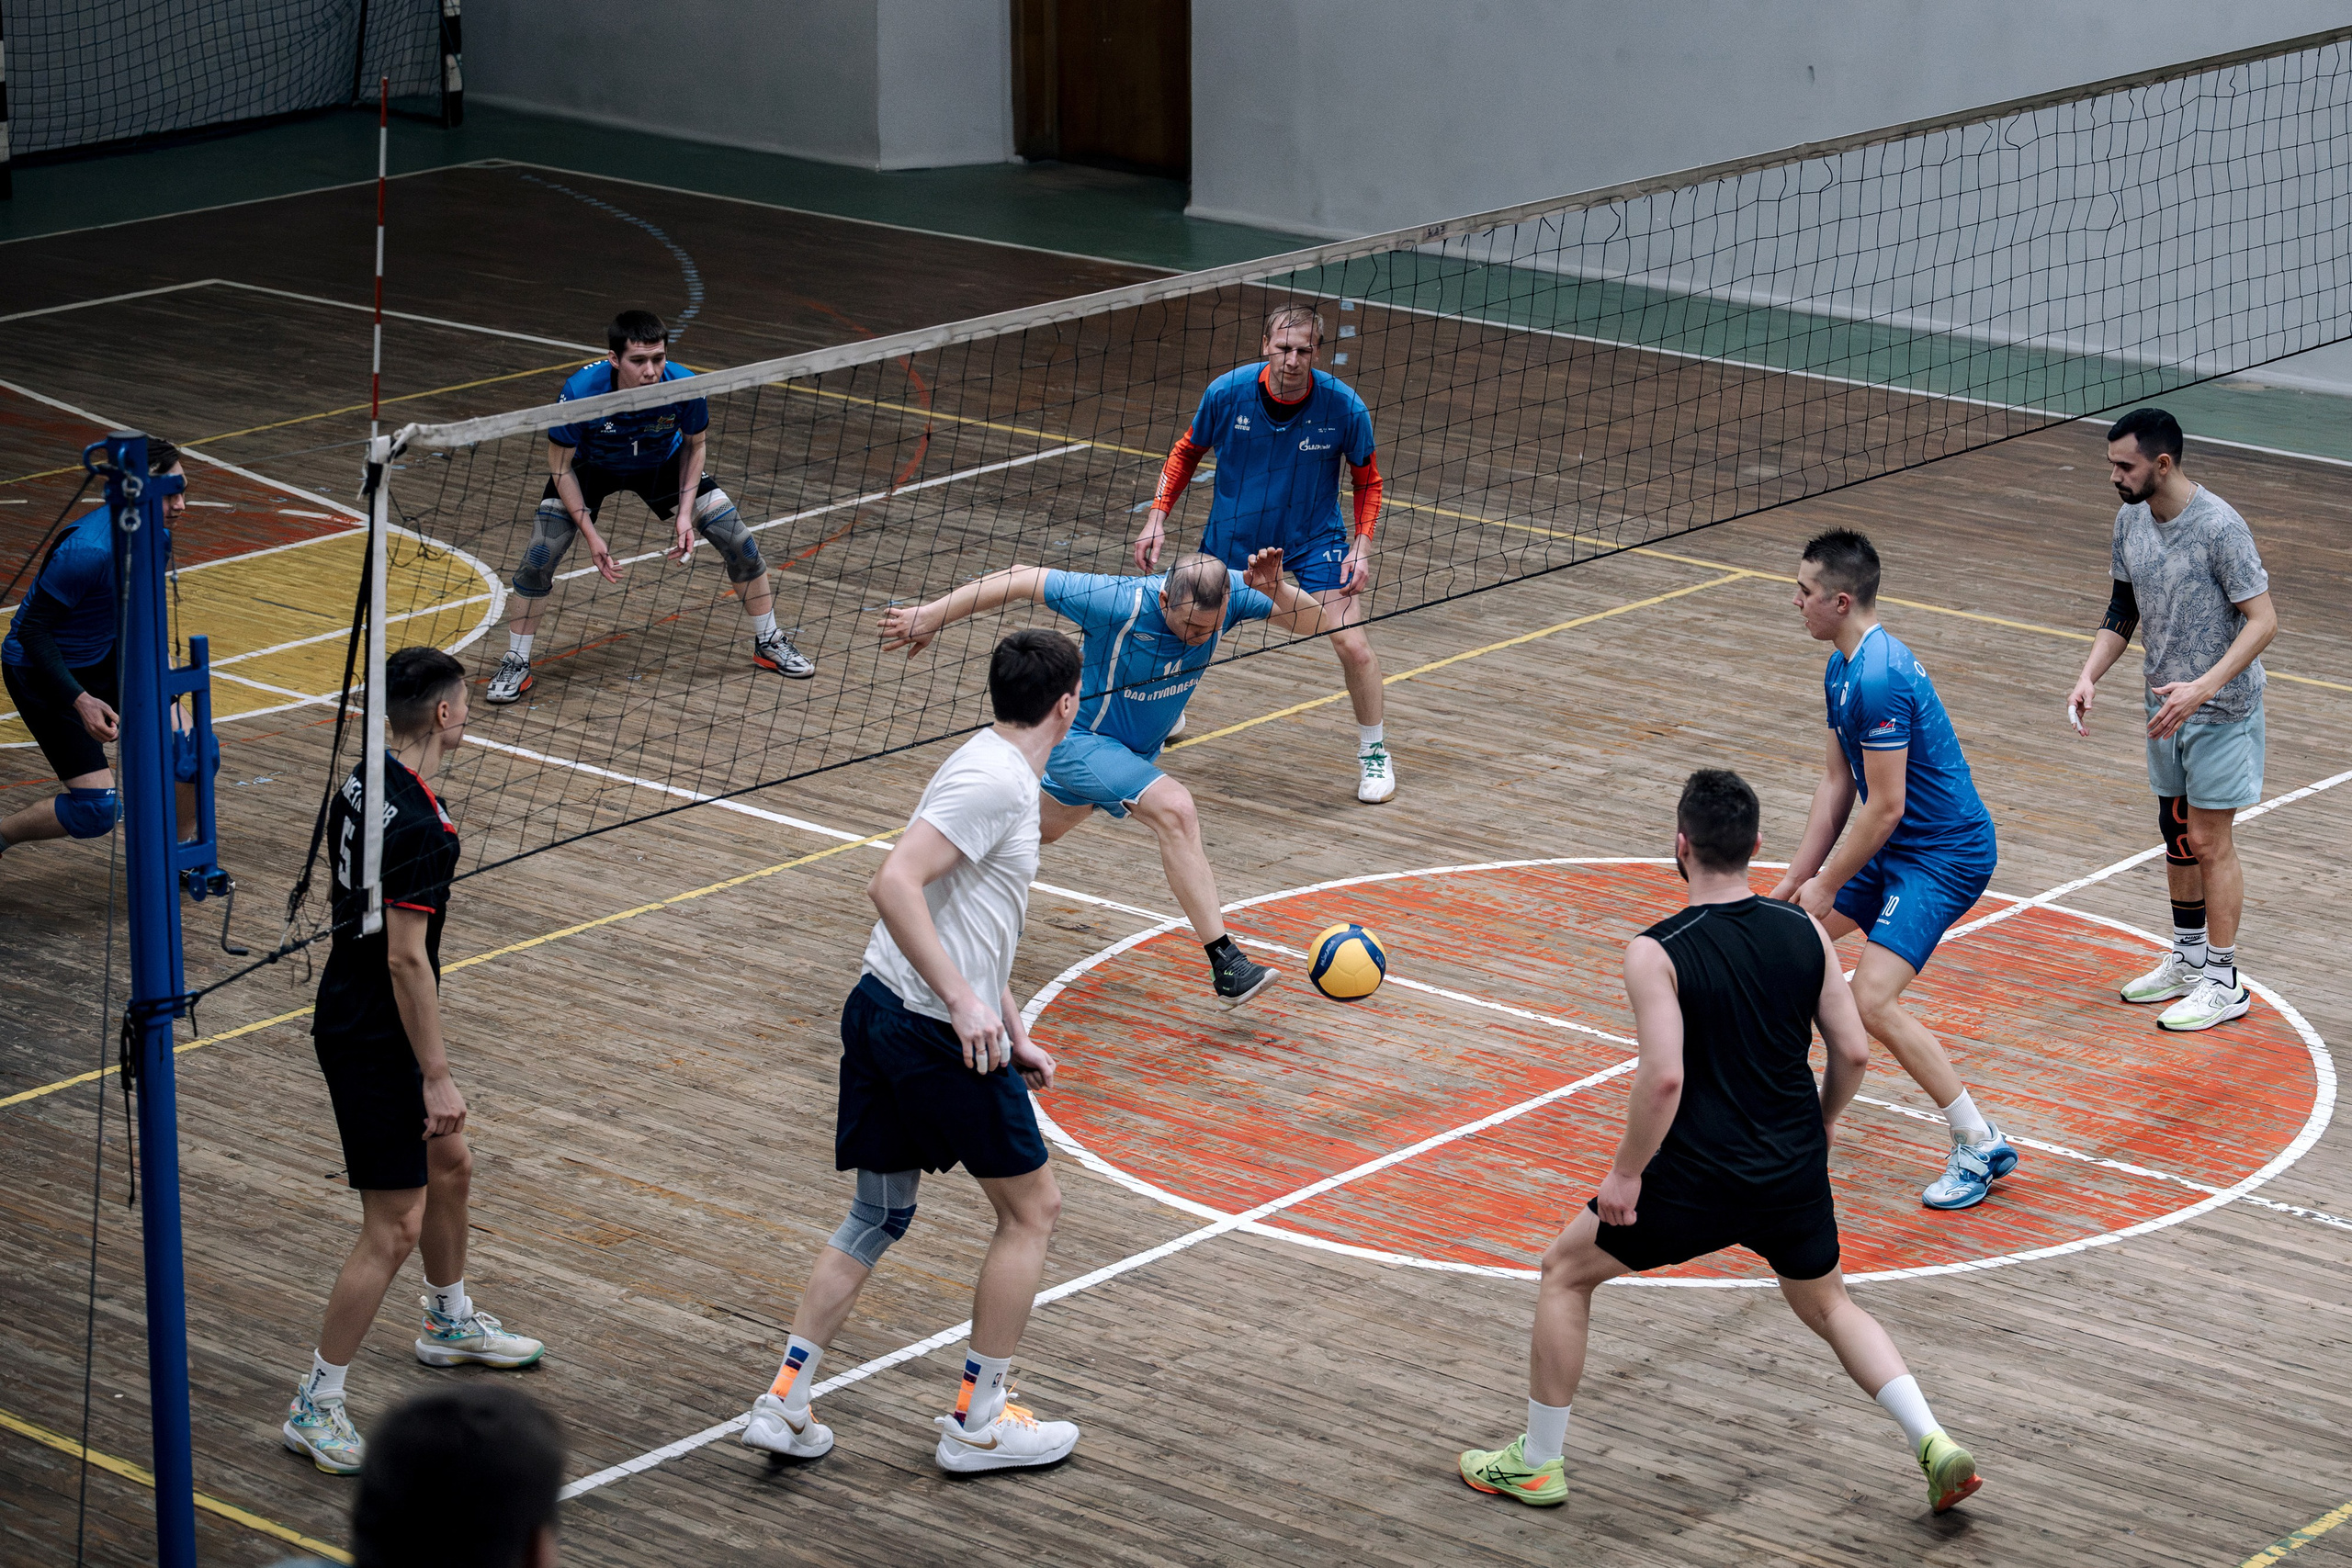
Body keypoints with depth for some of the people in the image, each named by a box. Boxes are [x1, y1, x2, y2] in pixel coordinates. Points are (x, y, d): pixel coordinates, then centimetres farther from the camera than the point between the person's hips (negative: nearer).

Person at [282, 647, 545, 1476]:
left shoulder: (366, 781, 4)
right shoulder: (419, 827, -26)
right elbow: (406, 958, -26)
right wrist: (437, 1076, -20)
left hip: (351, 1009, 10)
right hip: (373, 1042, -10)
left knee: (450, 1167, 27)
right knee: (394, 1228, -4)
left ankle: (450, 1322, 48)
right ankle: (315, 1407, 3)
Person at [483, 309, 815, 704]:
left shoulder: (684, 387, -33)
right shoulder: (580, 392, -38)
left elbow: (694, 445, -9)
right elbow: (560, 466, -21)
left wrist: (686, 514, -18)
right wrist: (590, 534, -26)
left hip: (662, 463, 2)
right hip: (590, 466, -2)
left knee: (740, 542, -5)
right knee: (540, 555, -18)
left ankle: (768, 643, 19)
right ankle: (515, 663, 2)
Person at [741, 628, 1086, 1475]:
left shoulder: (1000, 773, 15)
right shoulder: (994, 779, -16)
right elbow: (894, 883, -26)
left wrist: (1015, 1034, 24)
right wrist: (965, 1002, -28)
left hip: (884, 1014, 9)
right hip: (938, 1032, -9)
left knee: (877, 1216, 16)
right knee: (1032, 1210, 7)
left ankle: (785, 1403, 14)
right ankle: (977, 1422, 14)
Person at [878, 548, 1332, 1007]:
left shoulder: (1229, 593, -22)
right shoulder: (1117, 604, -34)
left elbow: (1313, 623, -16)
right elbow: (1020, 580, -26)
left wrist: (1276, 590, -38)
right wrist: (930, 616, -21)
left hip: (1134, 751, 7)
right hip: (1081, 739, -7)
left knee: (1039, 831, 30)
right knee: (1175, 809, -30)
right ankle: (1225, 966, -28)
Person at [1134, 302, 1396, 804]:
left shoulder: (1345, 408, -21)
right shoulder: (1227, 393, -19)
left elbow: (1367, 480, -3)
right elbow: (1187, 451, 1)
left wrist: (1362, 546, -14)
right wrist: (1156, 519, -5)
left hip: (1314, 540, -2)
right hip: (1233, 534, 2)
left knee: (1353, 645, -15)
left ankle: (1374, 753, 9)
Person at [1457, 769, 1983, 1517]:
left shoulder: (1656, 953, -17)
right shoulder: (1804, 932, -2)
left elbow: (1664, 1077, -24)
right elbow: (1853, 1052, 1)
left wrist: (1626, 1172, -12)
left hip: (1697, 1179, -5)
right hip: (1794, 1174, 5)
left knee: (1564, 1271, 17)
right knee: (1826, 1304, 29)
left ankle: (1537, 1463, 22)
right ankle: (1933, 1442, 12)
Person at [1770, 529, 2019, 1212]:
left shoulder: (1880, 680, -26)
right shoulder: (1843, 668, 7)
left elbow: (1886, 807, -24)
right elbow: (1837, 782, 13)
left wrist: (1825, 887, -14)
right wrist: (1797, 877, 9)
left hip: (1945, 852, -11)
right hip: (1894, 847, 11)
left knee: (1873, 1002, -20)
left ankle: (1980, 1146, -9)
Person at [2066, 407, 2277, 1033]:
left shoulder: (2219, 526, -23)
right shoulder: (2130, 519, 0)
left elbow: (2263, 620, -22)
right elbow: (2123, 610, 12)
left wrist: (2203, 687, -31)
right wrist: (2089, 676, -2)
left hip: (2221, 709, -7)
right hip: (2167, 704, 7)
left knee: (2209, 841, -3)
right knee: (2177, 835, 16)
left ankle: (2224, 982, 7)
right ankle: (2188, 958, 31)